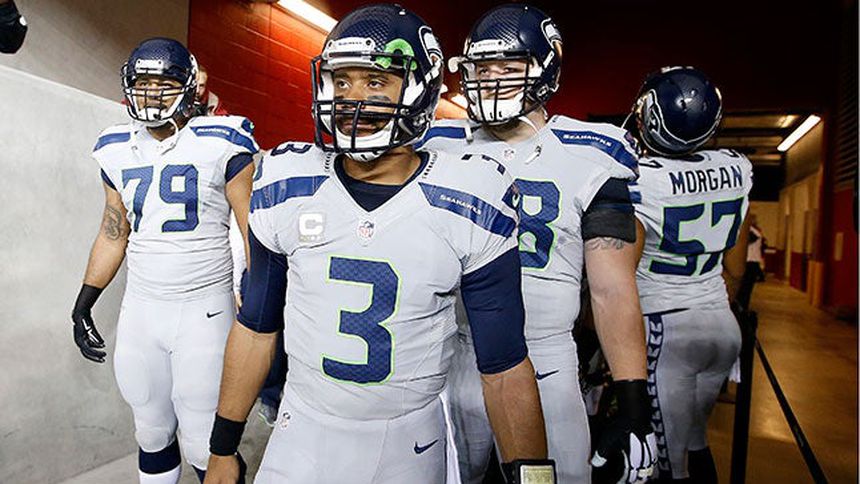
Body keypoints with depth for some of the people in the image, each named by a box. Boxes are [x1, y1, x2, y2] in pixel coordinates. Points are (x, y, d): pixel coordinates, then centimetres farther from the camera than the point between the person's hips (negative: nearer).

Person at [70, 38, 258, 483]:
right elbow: (113, 234, 18)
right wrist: (83, 305, 18)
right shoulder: (117, 151, 9)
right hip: (140, 309, 5)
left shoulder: (219, 144, -9)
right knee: (152, 434, 17)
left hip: (204, 309, -5)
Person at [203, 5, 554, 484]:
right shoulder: (286, 189, -8)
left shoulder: (471, 206, -16)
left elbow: (504, 363, -10)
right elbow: (256, 327, 2)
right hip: (304, 432, 2)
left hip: (412, 444, -1)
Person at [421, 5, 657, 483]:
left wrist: (635, 405, -8)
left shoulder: (588, 160, -4)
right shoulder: (440, 149, 4)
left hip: (545, 370, -2)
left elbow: (614, 290, -4)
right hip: (450, 365, 3)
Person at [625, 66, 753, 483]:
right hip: (723, 324, 7)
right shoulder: (735, 171, 1)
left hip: (664, 327, -7)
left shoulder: (636, 180, -19)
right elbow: (735, 268, 10)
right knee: (694, 437, 24)